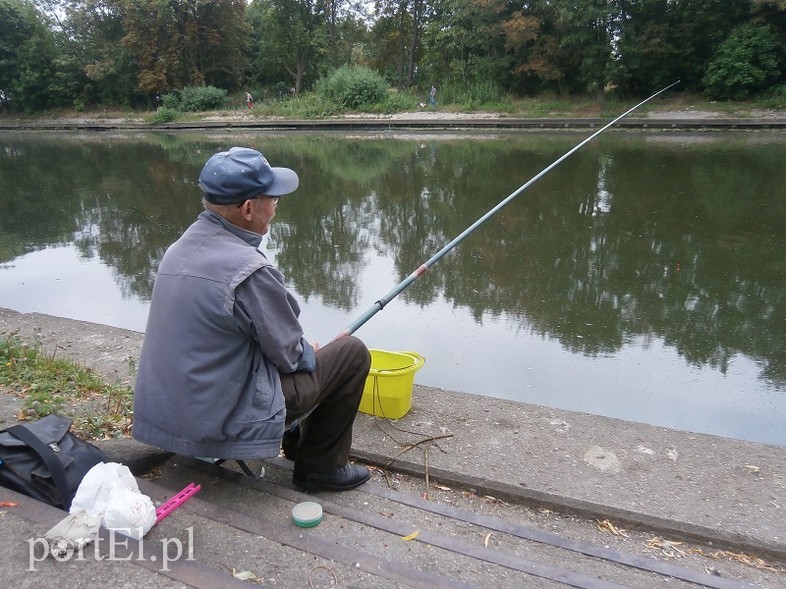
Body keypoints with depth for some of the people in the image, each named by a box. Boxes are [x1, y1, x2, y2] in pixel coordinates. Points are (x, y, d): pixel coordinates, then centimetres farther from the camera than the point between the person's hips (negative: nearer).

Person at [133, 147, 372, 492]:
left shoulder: (180, 248, 1)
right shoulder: (248, 270, -26)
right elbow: (289, 356, -14)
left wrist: (302, 349, 12)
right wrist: (310, 352, 7)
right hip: (221, 422, -8)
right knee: (352, 354, 1)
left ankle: (298, 440, 32)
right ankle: (322, 467, 12)